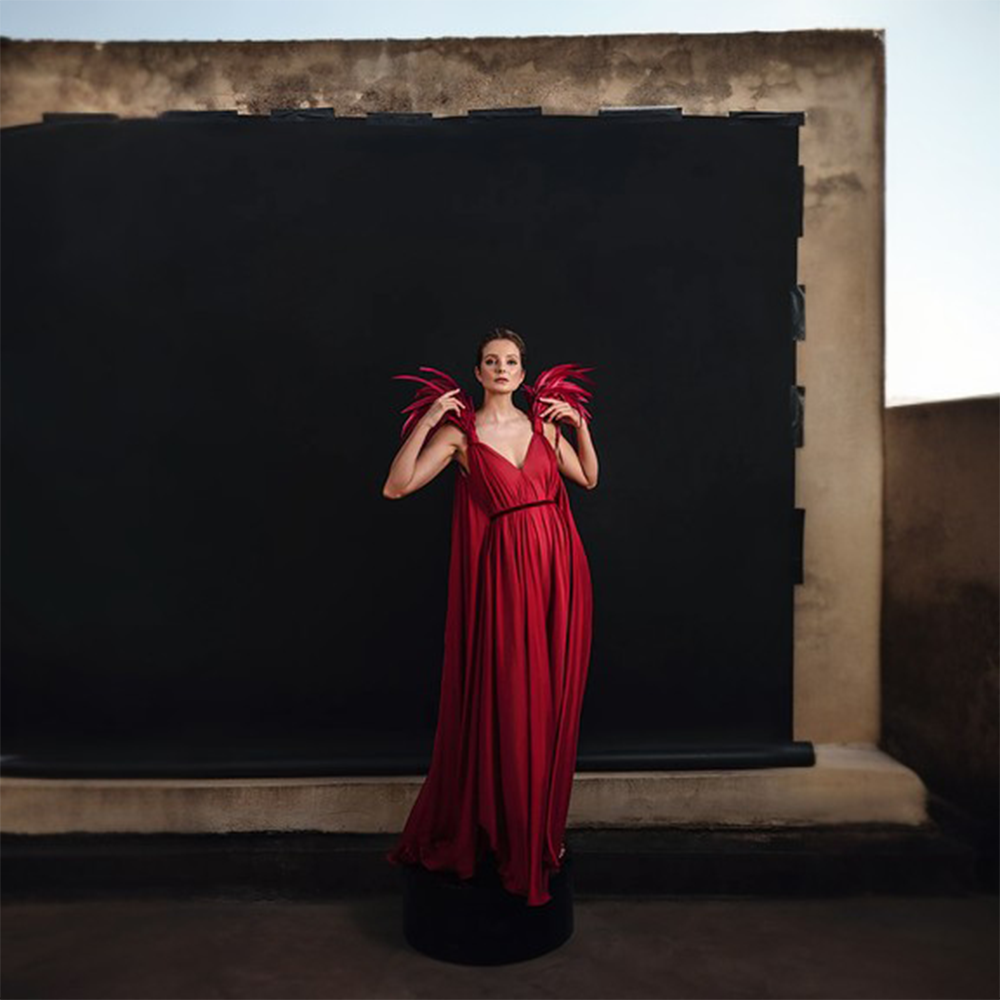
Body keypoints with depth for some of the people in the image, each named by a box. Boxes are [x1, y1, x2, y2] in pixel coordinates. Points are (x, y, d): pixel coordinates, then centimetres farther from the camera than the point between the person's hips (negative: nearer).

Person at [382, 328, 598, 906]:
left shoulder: (543, 423, 11)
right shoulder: (459, 433, -1)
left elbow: (588, 479, 19)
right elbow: (395, 488, -8)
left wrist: (581, 427, 7)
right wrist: (424, 424, -13)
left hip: (558, 569, 4)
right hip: (505, 575, -4)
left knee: (552, 704, 10)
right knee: (505, 704, 2)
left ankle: (542, 832, 28)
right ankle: (502, 836, 23)